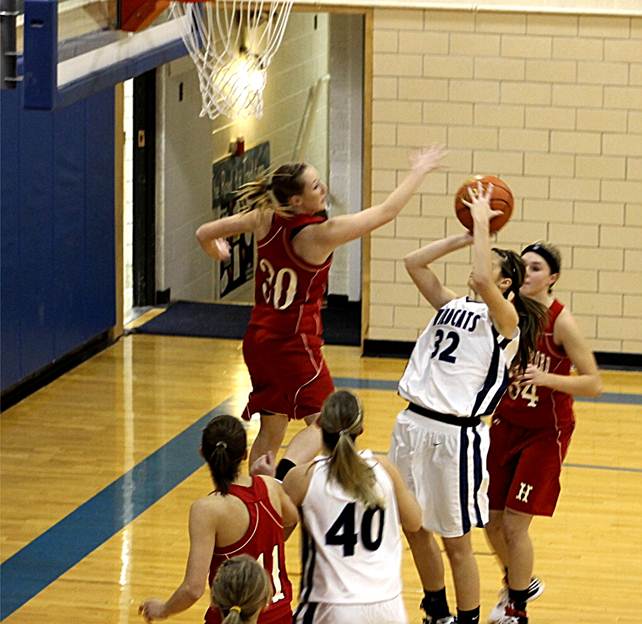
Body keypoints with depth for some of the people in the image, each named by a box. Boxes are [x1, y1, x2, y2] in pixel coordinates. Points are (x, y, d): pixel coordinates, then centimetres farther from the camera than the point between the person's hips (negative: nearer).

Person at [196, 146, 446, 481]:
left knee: (270, 430, 16)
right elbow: (387, 211, -15)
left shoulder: (265, 219, -5)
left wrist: (216, 251, 28)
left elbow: (205, 233, 5)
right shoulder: (320, 233, -21)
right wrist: (418, 171, -3)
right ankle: (281, 478, -26)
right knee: (322, 422, -3)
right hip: (295, 343, -7)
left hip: (259, 338, 7)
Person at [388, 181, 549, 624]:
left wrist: (482, 222, -16)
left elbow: (482, 280, -25)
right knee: (415, 529, 17)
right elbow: (414, 263, 12)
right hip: (414, 423, 7)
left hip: (456, 435, -7)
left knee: (456, 541, 2)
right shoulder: (452, 307, 14)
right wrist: (467, 236, 7)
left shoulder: (504, 319, -6)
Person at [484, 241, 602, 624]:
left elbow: (593, 384, -19)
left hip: (545, 432, -5)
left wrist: (546, 378, -33)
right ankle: (522, 583, 38)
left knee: (514, 523, -6)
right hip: (507, 423, 5)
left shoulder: (561, 322, -19)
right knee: (491, 518, 10)